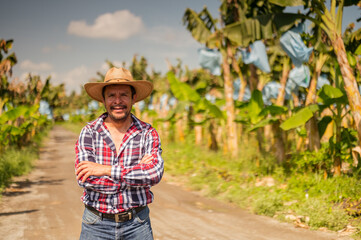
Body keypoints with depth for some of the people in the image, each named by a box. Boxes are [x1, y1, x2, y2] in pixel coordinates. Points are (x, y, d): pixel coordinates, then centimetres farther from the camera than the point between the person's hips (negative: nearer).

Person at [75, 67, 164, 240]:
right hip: (96, 225, 0)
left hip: (137, 225, 0)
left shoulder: (148, 133, -2)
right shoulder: (89, 132, -2)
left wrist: (106, 170, -21)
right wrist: (136, 172, -16)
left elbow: (155, 173, -17)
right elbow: (85, 179, -15)